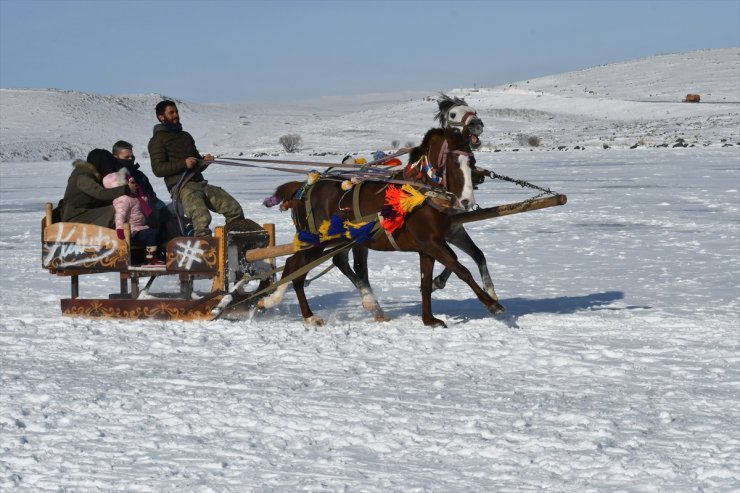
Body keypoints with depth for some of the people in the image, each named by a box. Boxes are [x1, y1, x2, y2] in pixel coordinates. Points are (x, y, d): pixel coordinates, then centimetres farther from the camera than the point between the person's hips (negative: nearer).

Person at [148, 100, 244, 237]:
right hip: (181, 186, -7)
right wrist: (184, 164, -17)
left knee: (235, 210, -7)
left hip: (200, 183, 7)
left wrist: (204, 161, 7)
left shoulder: (186, 136, 28)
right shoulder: (158, 140, 5)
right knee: (202, 218, -34)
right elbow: (158, 169, -7)